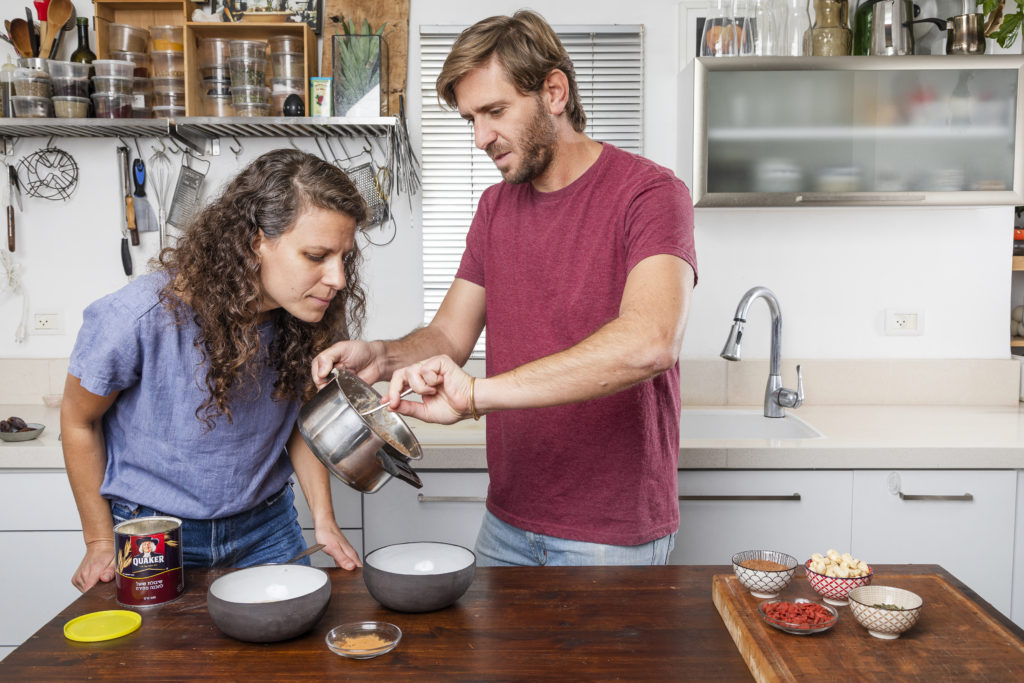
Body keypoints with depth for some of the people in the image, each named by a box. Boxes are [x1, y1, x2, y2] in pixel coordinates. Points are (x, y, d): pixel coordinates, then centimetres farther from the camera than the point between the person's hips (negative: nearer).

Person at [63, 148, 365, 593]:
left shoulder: (308, 318, -16)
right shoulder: (139, 318, -28)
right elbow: (79, 421, -10)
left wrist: (324, 520, -8)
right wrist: (100, 544, -3)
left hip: (265, 527, 4)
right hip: (152, 531, -3)